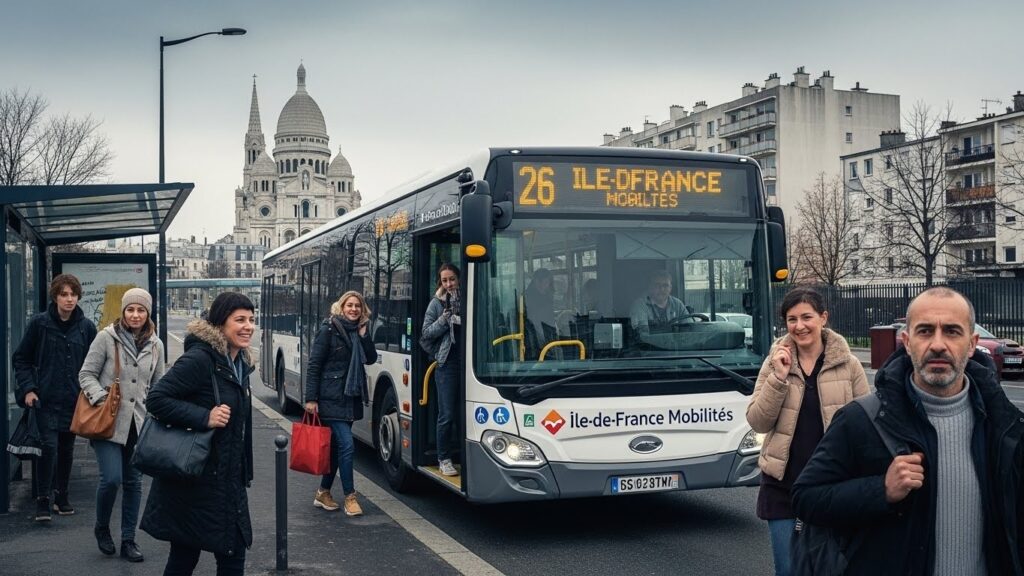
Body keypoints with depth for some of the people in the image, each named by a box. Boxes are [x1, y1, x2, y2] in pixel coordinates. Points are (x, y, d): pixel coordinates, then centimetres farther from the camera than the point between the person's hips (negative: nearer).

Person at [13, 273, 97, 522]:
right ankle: (42, 500, 1)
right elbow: (20, 359, 3)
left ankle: (61, 496, 26)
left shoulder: (86, 327, 2)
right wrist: (28, 389, -8)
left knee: (67, 450, 11)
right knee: (49, 447, -11)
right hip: (46, 400, -3)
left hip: (74, 400, 3)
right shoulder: (39, 323, -3)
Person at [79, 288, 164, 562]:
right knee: (111, 478, -12)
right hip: (109, 421, -4)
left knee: (134, 482, 8)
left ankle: (128, 539, 20)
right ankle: (102, 528, 15)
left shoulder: (155, 345, 7)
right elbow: (86, 374, -2)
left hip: (139, 423, 4)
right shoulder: (107, 337, -5)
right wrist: (101, 399, -17)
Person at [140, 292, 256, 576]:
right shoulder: (199, 359, -17)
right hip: (195, 480, -9)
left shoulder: (239, 363, 11)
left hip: (226, 478, 9)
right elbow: (156, 399, -21)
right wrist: (204, 417, -27)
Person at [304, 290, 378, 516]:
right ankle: (350, 497, -2)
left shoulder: (358, 331, 10)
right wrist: (311, 399, -15)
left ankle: (323, 492, 24)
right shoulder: (329, 329, -10)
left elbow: (371, 358, 2)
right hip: (331, 398, -7)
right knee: (346, 445, -11)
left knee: (337, 446, 13)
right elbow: (314, 364, -11)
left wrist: (363, 334, -9)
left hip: (351, 398, 7)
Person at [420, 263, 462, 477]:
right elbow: (426, 333, 2)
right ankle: (444, 459, 11)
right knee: (447, 415, 1)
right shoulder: (437, 303, 5)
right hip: (448, 363, -2)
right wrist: (444, 319, -11)